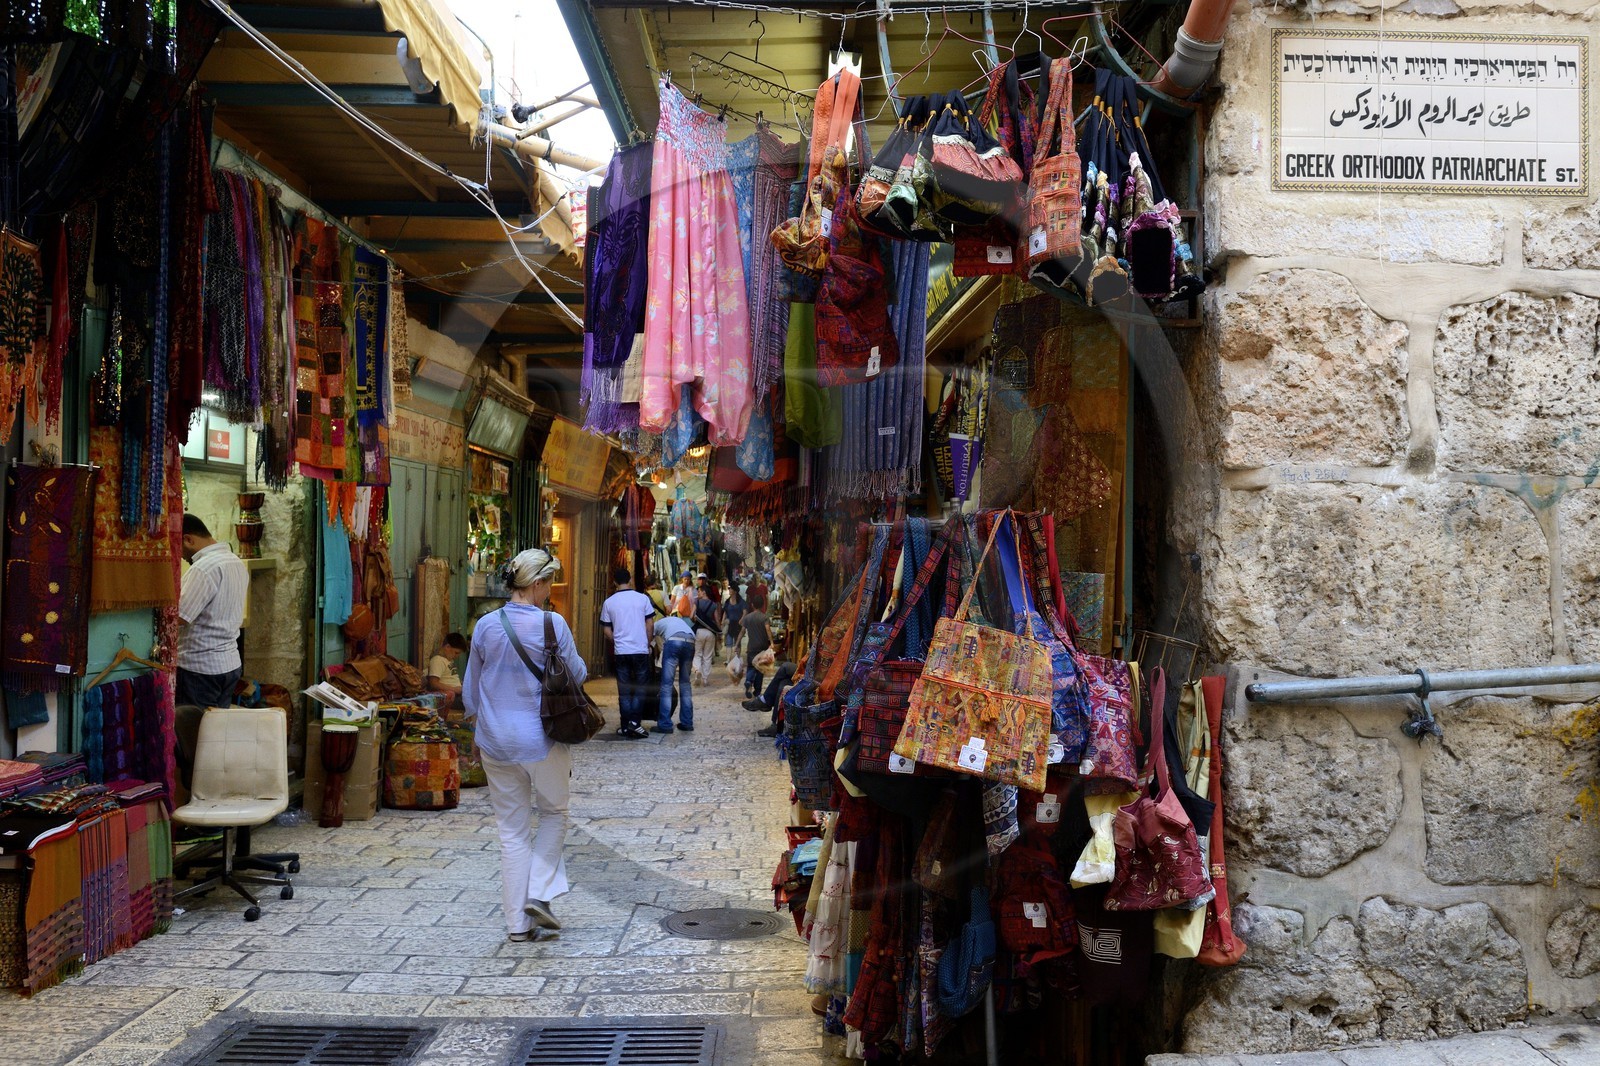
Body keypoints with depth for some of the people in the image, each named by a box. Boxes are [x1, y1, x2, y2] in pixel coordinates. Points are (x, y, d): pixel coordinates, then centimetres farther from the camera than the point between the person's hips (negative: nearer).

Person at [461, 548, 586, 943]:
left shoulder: (486, 626, 0)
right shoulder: (552, 624, -12)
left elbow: (470, 690, 9)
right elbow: (577, 675, -1)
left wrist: (478, 729, 22)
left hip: (496, 741, 3)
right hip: (542, 738, -3)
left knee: (512, 829, 11)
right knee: (554, 812, 20)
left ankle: (518, 923, 14)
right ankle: (539, 894, 7)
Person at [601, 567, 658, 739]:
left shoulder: (609, 602, 1)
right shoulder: (642, 598, -2)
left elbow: (606, 629, 4)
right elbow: (649, 625, 2)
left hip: (620, 651, 1)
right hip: (640, 649, -1)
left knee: (624, 690, 8)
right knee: (640, 687, 7)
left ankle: (626, 727, 8)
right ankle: (634, 721, -7)